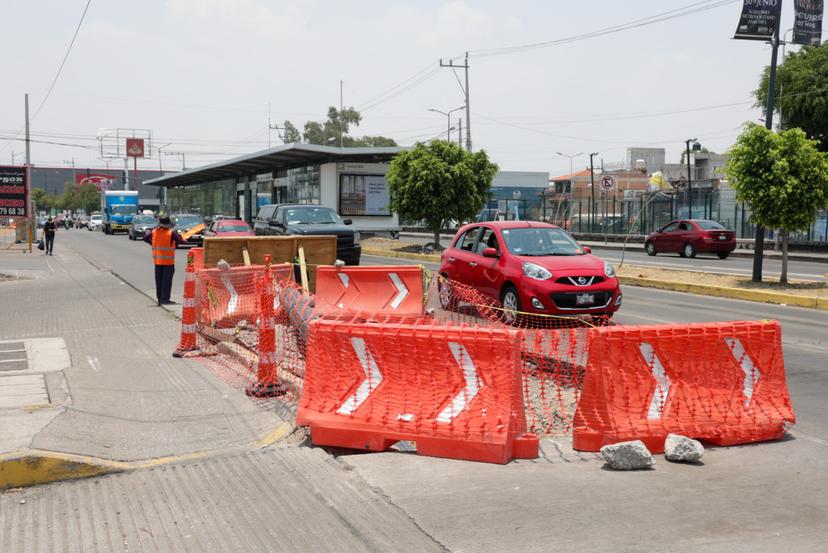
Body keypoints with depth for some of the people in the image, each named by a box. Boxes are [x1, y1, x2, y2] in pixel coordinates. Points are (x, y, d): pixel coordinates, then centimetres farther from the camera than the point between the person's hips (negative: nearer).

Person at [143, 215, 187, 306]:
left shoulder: (154, 232, 0)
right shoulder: (171, 233, -14)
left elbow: (145, 238, 9)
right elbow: (180, 241, -11)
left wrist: (147, 232, 30)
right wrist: (185, 240, 10)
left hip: (157, 260, 5)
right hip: (168, 261, -5)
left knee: (159, 280, 13)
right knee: (166, 280, -2)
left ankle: (159, 298, 17)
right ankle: (165, 299, -4)